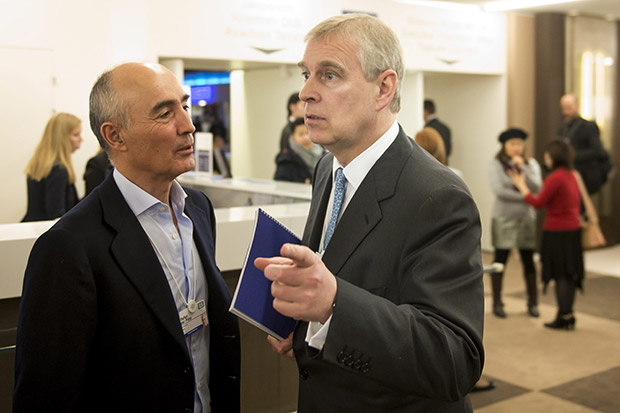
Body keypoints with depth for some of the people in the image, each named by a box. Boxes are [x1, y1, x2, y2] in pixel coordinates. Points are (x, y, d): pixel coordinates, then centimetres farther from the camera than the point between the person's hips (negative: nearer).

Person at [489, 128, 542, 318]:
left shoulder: (531, 164, 5)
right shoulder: (496, 165, -5)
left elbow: (537, 188, -7)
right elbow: (498, 190, -15)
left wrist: (522, 168, -16)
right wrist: (524, 197, -13)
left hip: (526, 218, 3)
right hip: (503, 218, -3)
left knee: (529, 260, 7)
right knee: (500, 260, 3)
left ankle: (533, 303, 17)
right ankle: (497, 303, 12)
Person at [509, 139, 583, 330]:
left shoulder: (555, 177, -17)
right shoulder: (571, 176, 10)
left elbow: (538, 202, -14)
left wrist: (521, 186, -4)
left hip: (557, 232, -8)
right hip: (573, 230, 8)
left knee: (560, 275, -1)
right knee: (569, 275, 11)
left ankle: (564, 316, 4)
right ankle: (568, 316, 17)